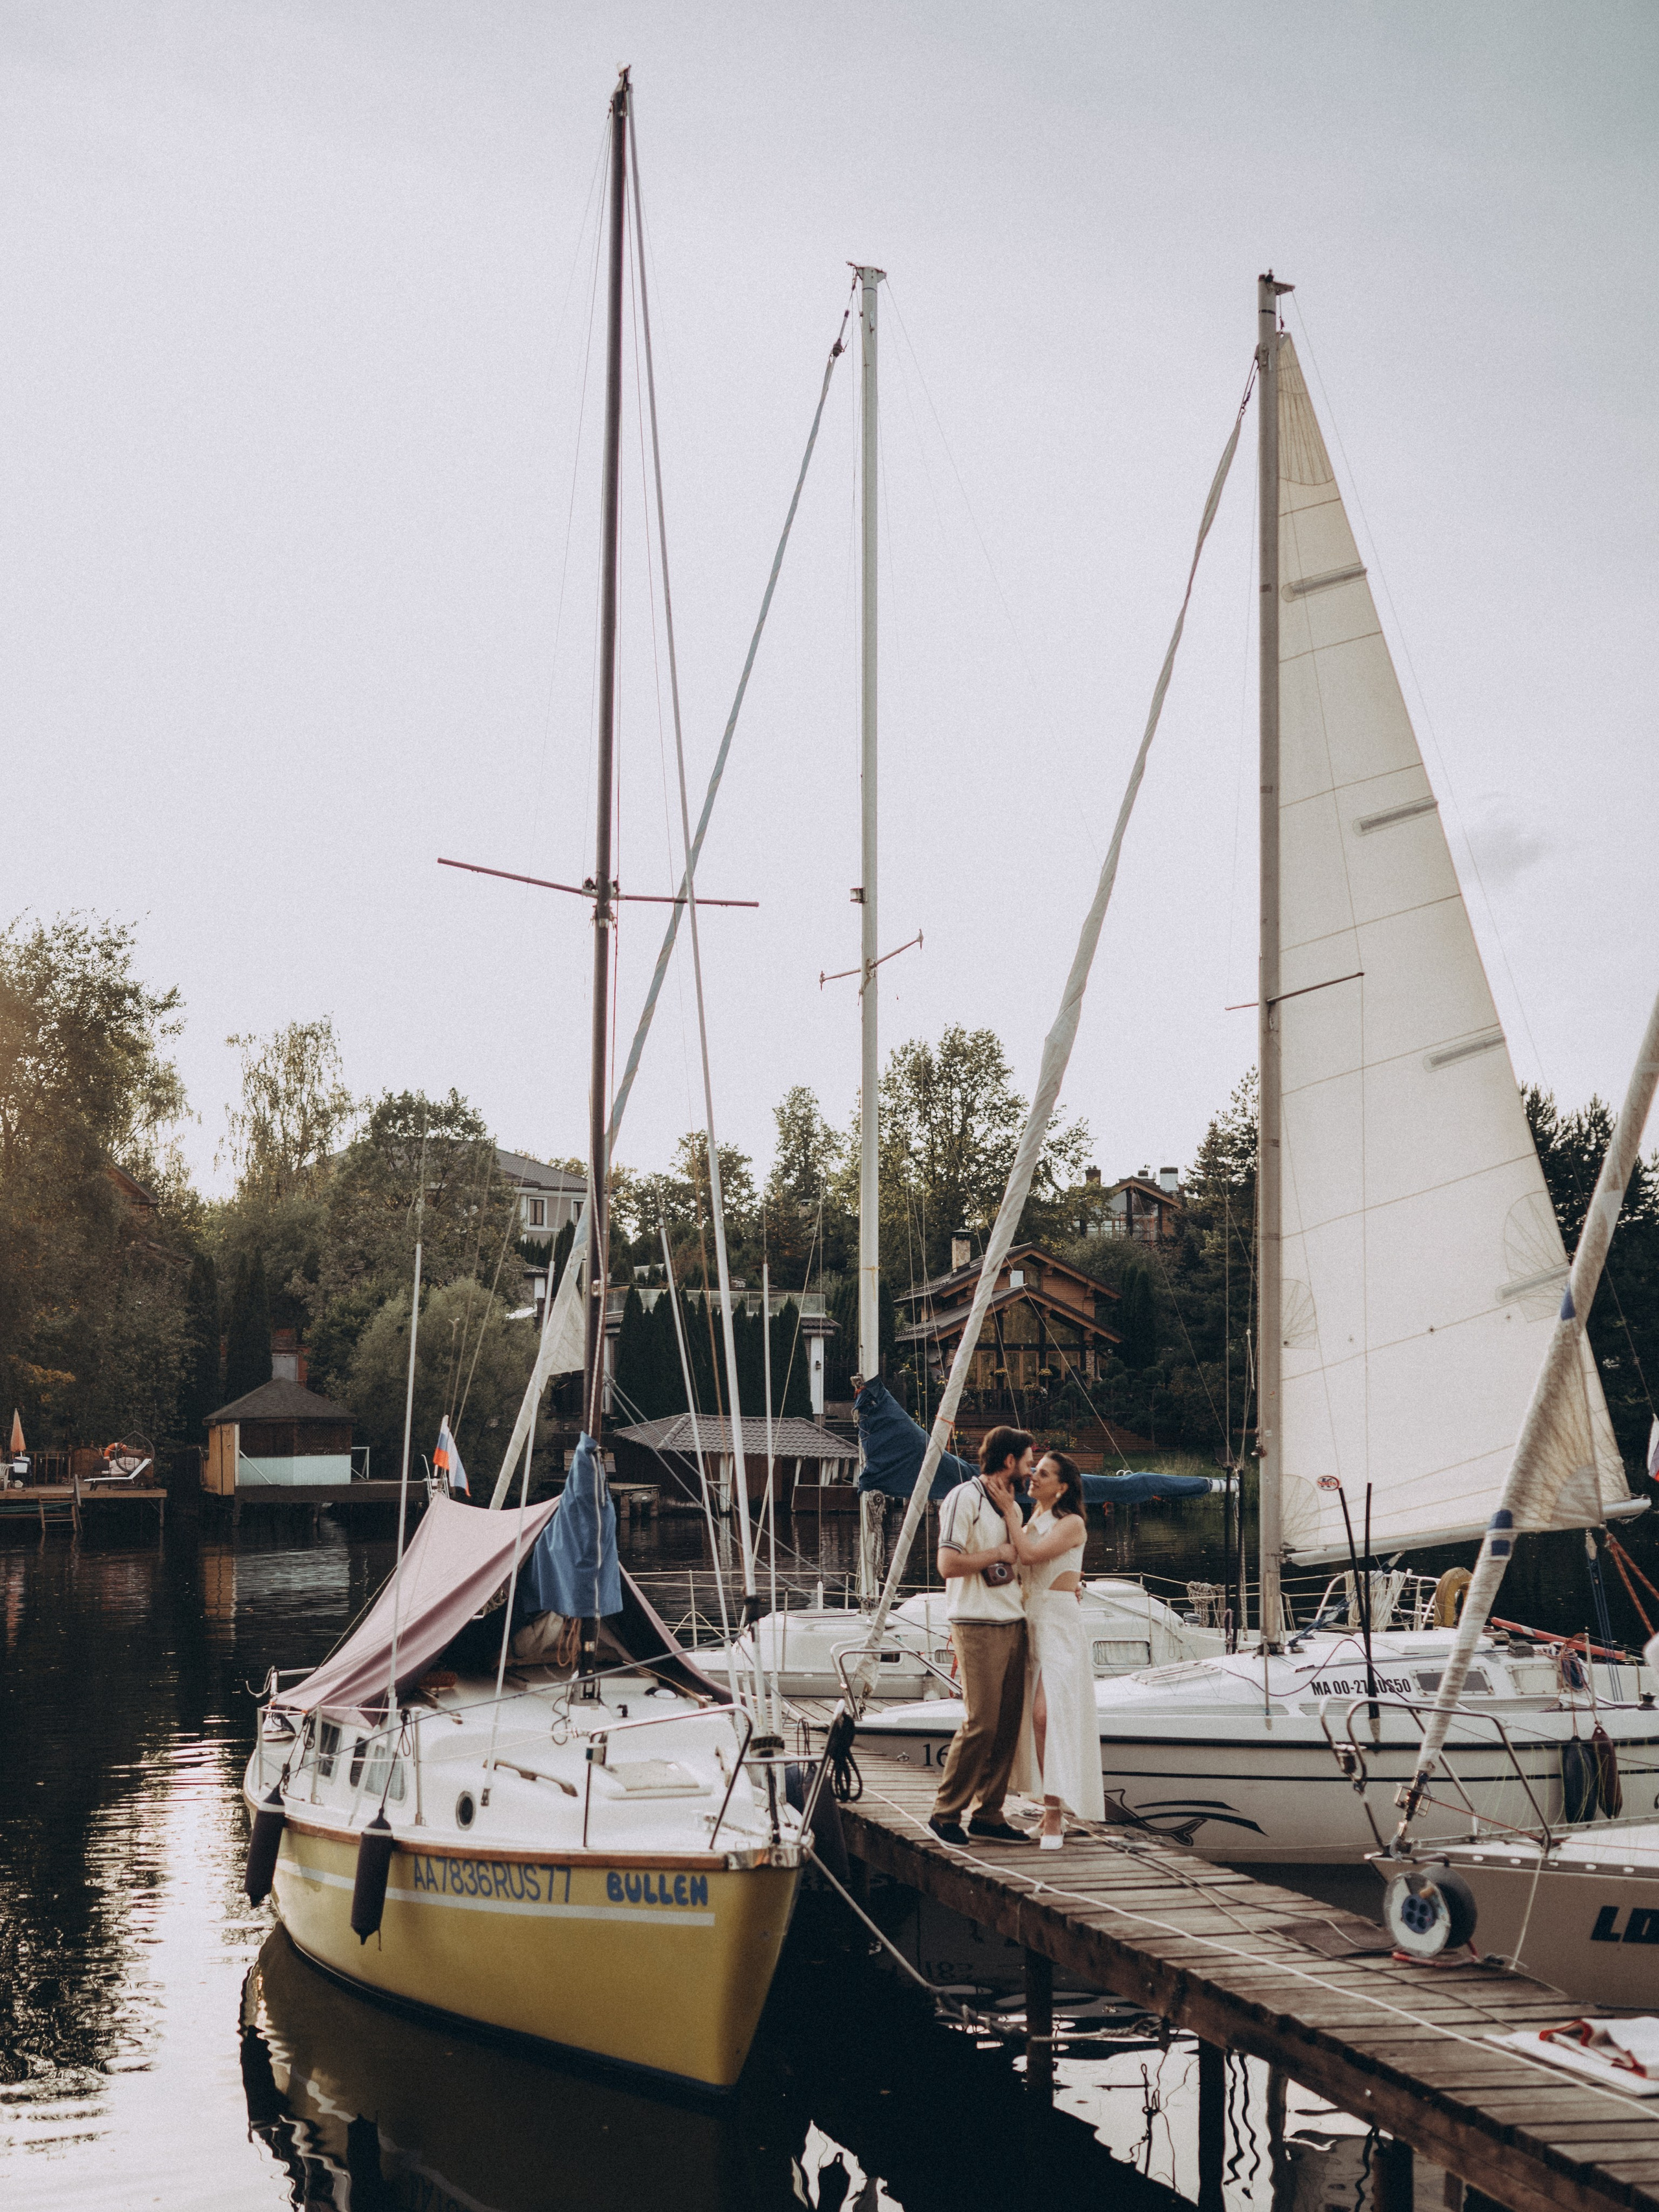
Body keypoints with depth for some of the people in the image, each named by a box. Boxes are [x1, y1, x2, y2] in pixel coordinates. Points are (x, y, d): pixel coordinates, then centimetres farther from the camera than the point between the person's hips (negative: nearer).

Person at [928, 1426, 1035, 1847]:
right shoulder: (964, 1498, -8)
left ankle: (987, 1816, 12)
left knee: (1008, 1724, 5)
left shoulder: (1012, 1506, 19)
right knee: (981, 1723, -10)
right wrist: (998, 1554, -9)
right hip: (978, 1626, -8)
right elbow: (948, 1565, -16)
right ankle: (946, 1813, 2)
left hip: (1013, 1624, 8)